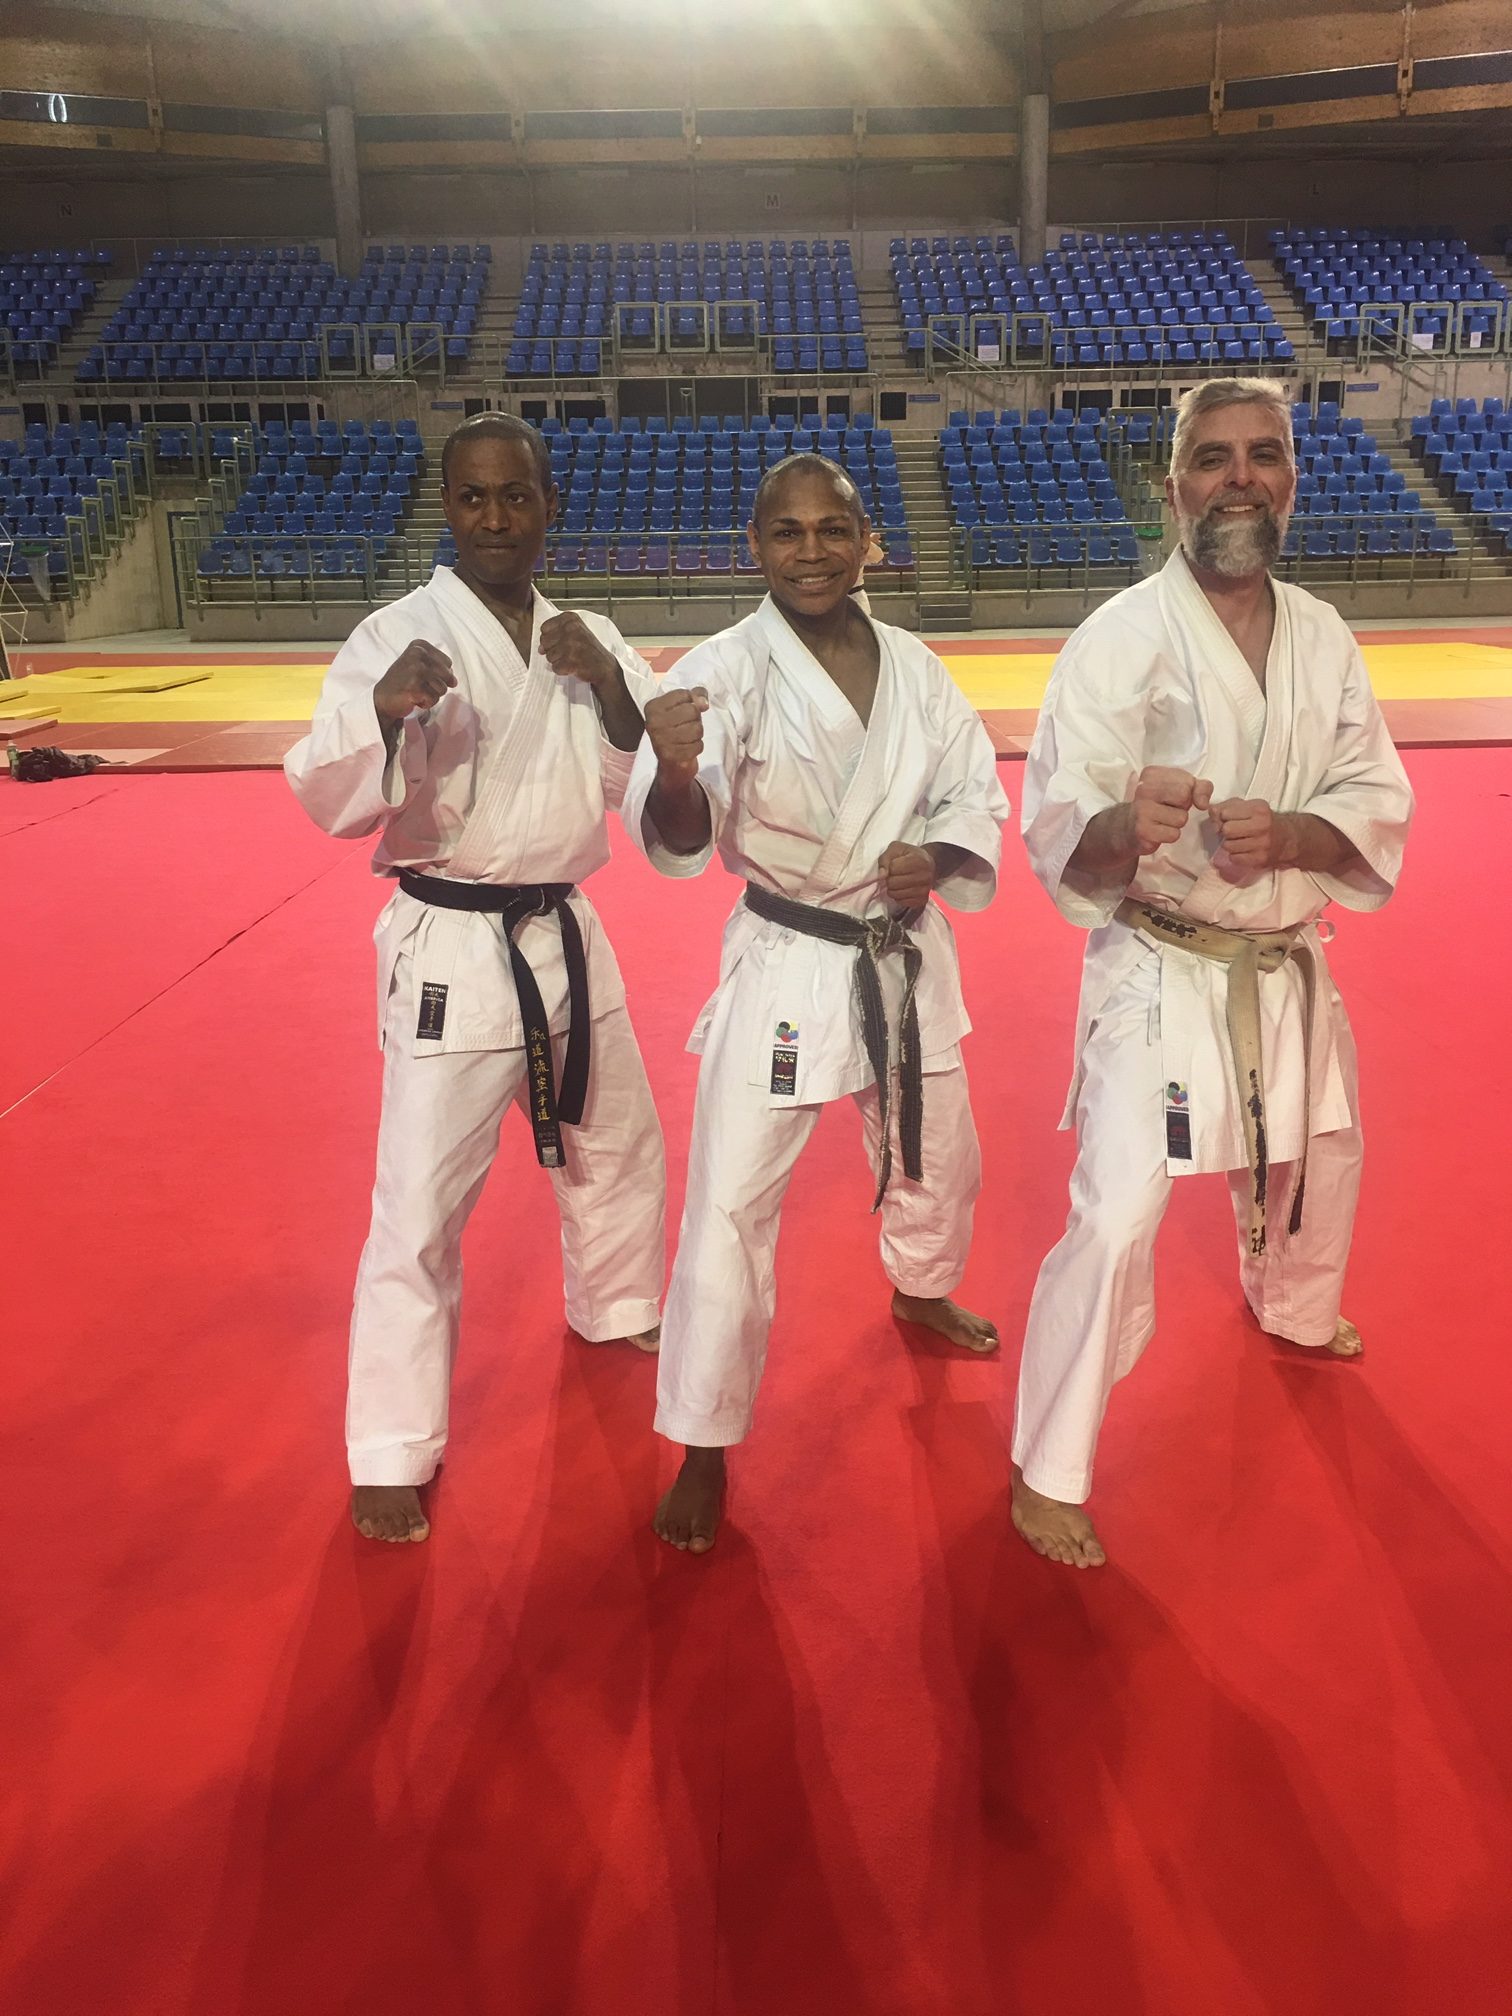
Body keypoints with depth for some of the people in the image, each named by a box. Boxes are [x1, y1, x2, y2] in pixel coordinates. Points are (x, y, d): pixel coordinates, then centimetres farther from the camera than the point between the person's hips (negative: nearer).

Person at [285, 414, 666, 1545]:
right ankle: (391, 1453, 12)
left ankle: (616, 1314, 51)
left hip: (566, 938, 6)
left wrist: (609, 686, -17)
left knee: (620, 1146, 22)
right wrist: (385, 712, -34)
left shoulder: (586, 640, 6)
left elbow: (652, 775, 1)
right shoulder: (397, 638, -9)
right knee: (421, 1206, -4)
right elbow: (332, 802, -15)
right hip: (450, 953, -5)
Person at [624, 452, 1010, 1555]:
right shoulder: (725, 670, -16)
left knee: (937, 1157, 24)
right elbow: (679, 839, -29)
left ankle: (923, 1290, 58)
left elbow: (978, 791, 5)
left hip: (906, 956, 5)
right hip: (784, 966, -5)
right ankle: (705, 1445, 11)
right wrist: (674, 772, -52)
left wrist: (937, 857, -17)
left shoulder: (914, 666, -2)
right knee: (732, 1205, -6)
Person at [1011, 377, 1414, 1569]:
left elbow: (1377, 810, -3)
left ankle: (1293, 1310, 61)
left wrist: (1284, 834, -23)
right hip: (1161, 971, -6)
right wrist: (1126, 825, -43)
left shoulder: (1323, 640, 0)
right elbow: (1058, 833, -20)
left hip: (1287, 970, 6)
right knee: (1117, 1221, -13)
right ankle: (1049, 1472, 6)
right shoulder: (1121, 640, -16)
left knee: (1317, 1163, 27)